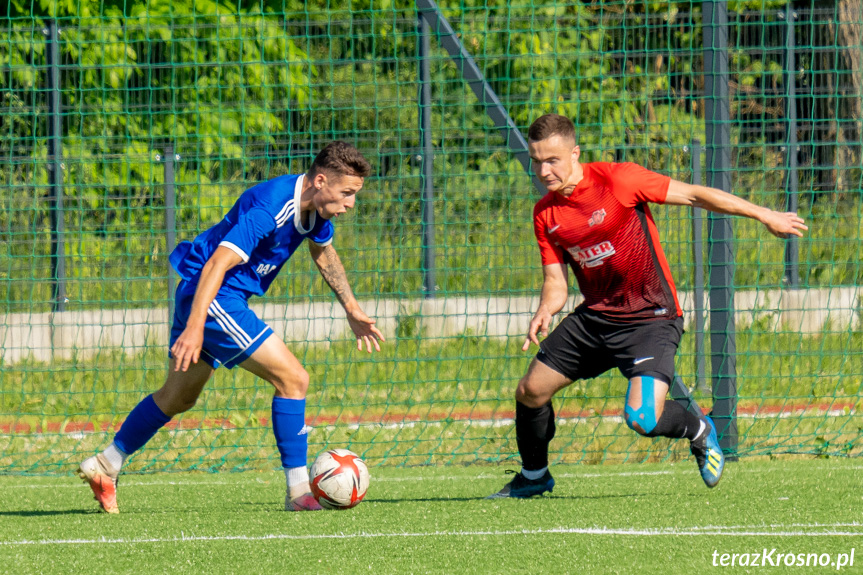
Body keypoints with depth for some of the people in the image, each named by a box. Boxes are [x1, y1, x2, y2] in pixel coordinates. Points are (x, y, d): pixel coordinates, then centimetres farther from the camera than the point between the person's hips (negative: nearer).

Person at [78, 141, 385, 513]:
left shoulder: (314, 206, 1)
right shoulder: (269, 208, -28)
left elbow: (323, 253, 24)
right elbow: (217, 265, -33)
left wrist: (352, 310, 25)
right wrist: (194, 327, -40)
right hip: (212, 298, -10)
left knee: (178, 397, 21)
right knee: (293, 379, -13)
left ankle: (104, 467, 33)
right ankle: (299, 492, -8)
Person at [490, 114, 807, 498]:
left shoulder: (617, 180, -16)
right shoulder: (546, 214, 1)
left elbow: (692, 195, -11)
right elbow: (555, 280, 6)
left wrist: (765, 216, -9)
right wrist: (545, 312, -18)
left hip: (651, 318, -6)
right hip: (594, 318, 6)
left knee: (642, 419, -22)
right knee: (530, 392, 7)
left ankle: (699, 431, 13)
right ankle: (533, 476, 35)